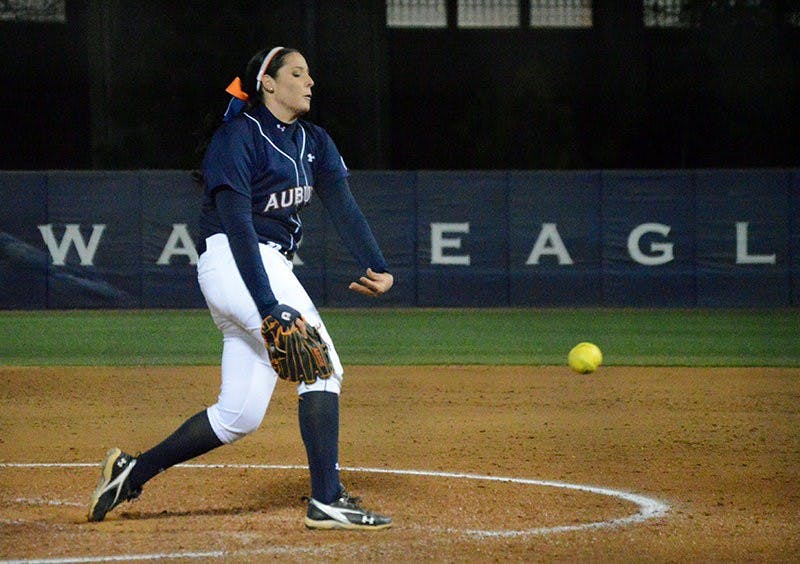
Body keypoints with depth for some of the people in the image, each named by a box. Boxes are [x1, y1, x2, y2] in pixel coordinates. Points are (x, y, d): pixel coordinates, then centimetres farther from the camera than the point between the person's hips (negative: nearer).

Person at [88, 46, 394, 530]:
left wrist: (377, 267, -18)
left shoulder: (313, 142, 16)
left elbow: (344, 206, 0)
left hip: (273, 268, 9)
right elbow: (238, 225, -19)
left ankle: (131, 473, 16)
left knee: (240, 416, 6)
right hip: (233, 263, -9)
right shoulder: (239, 136, -9)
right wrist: (268, 307, -30)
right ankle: (327, 501, -22)